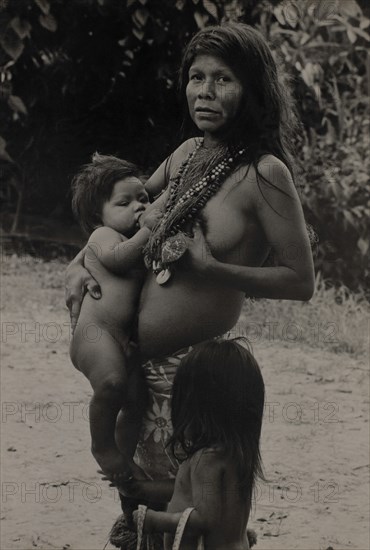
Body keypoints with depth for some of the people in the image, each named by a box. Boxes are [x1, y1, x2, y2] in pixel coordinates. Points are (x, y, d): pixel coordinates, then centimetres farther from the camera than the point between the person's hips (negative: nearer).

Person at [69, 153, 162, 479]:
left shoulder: (137, 242, 23)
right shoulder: (103, 235, 0)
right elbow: (116, 258, -21)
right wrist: (146, 231, -18)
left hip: (126, 337, 9)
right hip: (95, 330, -9)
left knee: (138, 399, 7)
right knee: (112, 381, -31)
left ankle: (126, 460, 23)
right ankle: (102, 445, -11)